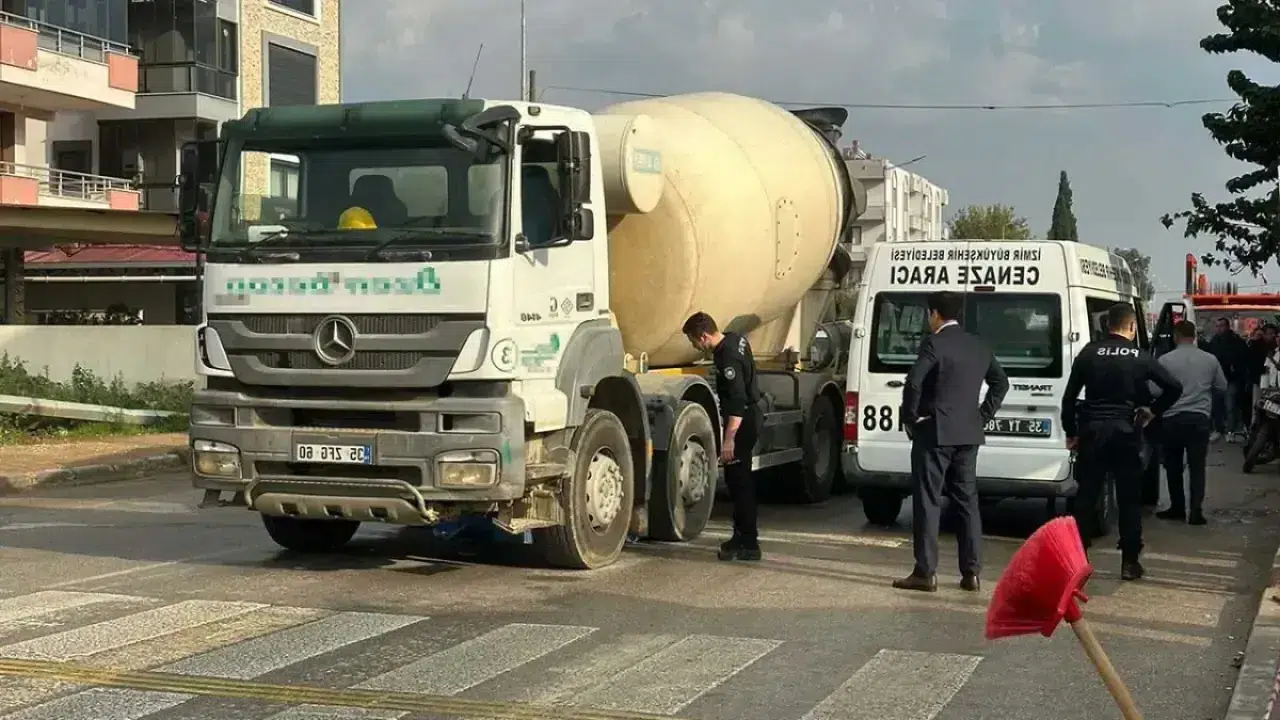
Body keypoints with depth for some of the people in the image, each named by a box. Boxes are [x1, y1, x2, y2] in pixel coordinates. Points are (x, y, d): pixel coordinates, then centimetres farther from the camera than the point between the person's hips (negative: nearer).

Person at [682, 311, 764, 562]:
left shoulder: (727, 358, -24)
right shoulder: (735, 339, 6)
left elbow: (738, 401, -29)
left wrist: (729, 439, -32)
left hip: (742, 423, -10)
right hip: (750, 416, 10)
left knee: (739, 480, -8)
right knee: (739, 478, 17)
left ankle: (748, 544, -7)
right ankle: (743, 535, 26)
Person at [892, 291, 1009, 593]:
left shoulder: (934, 342, -11)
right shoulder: (978, 345, 11)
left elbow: (914, 382, -21)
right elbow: (1001, 381, 20)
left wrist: (911, 418, -7)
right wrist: (983, 416, 19)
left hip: (935, 432, -7)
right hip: (968, 434, 7)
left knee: (927, 502, -2)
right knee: (967, 500, 11)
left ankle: (926, 572, -2)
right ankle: (971, 572, 11)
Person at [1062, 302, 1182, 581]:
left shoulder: (1088, 353, 1)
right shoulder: (1141, 358, -2)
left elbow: (1069, 397, 1)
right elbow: (1174, 388, -1)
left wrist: (1071, 432, 10)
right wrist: (1152, 411, 12)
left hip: (1092, 431, 1)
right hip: (1125, 432, -1)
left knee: (1085, 496, 8)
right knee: (1129, 499, 6)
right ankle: (1129, 561, 8)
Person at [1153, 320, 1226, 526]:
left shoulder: (1165, 360, -7)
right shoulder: (1210, 359, 2)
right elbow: (1222, 387, 14)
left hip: (1173, 419, -1)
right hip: (1200, 418, 1)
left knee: (1173, 466, 13)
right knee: (1197, 467, 4)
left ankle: (1177, 508, 19)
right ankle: (1196, 511, -3)